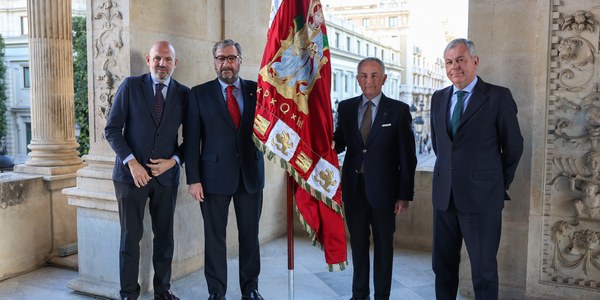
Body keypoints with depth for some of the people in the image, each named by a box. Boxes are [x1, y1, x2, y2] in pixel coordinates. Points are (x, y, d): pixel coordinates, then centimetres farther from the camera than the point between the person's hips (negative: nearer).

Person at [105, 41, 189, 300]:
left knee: (164, 236, 10)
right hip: (132, 173, -2)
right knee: (131, 237, 4)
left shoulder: (184, 94, 3)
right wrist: (131, 162, -12)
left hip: (166, 174, 2)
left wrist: (173, 160, -9)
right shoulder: (130, 86, -1)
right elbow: (112, 129, -2)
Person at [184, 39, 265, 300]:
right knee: (214, 237, 8)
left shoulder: (256, 90, 6)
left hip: (251, 175, 2)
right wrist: (193, 179, -6)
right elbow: (191, 139, -1)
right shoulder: (199, 93, 2)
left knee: (250, 236, 11)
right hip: (215, 176, -1)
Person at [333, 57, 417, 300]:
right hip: (353, 187, 3)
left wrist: (405, 195, -7)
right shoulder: (345, 107, 5)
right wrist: (331, 142, -17)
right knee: (358, 242, 14)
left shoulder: (399, 110, -4)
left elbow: (407, 156, -4)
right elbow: (340, 143, 8)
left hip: (383, 188, -3)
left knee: (383, 244, 10)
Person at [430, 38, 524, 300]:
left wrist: (499, 184, 8)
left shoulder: (498, 96, -6)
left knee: (483, 268, 5)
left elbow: (513, 146, 0)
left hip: (482, 197, -5)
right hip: (444, 195, 5)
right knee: (443, 264, 14)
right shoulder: (438, 98, 9)